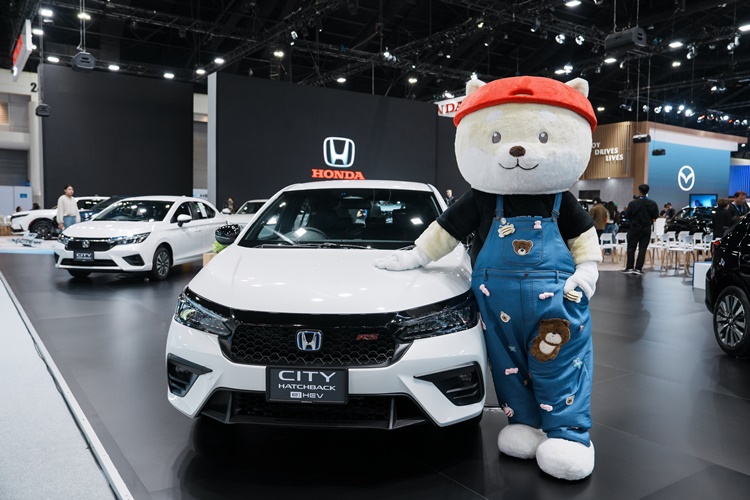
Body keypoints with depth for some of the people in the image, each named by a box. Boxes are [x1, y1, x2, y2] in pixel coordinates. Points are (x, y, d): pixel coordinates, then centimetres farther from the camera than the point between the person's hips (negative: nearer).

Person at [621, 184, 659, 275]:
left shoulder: (633, 203, -14)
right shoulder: (653, 204, -7)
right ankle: (638, 268, 3)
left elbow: (626, 215, -10)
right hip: (647, 229, 2)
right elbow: (656, 216, -1)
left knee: (631, 248, 8)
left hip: (635, 228, -2)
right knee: (643, 249, 5)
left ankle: (629, 267, 9)